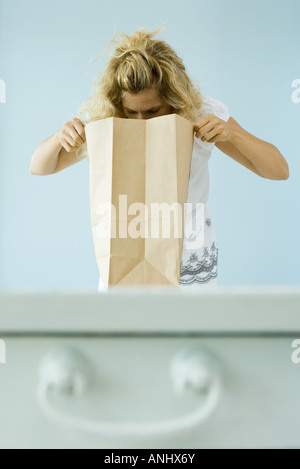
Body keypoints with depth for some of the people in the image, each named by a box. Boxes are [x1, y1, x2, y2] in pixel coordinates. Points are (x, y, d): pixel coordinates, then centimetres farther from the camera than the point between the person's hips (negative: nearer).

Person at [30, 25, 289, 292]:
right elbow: (40, 168, -1)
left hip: (190, 263, -1)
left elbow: (279, 170, -12)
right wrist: (60, 138, -24)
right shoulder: (99, 119, -11)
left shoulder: (202, 113, -15)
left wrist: (232, 133, -31)